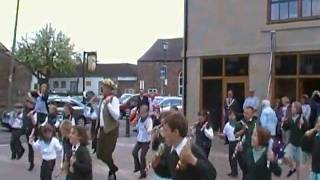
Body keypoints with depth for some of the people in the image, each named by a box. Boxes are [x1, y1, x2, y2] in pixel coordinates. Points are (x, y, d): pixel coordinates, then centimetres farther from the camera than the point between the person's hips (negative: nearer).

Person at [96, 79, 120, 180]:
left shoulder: (114, 100, -13)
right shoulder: (103, 99, 10)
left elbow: (116, 116, -22)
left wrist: (108, 103, -25)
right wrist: (99, 128, 15)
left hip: (111, 130, -7)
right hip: (102, 129, 8)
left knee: (106, 154, -3)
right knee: (100, 154, 10)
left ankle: (112, 171, 22)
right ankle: (113, 168, 34)